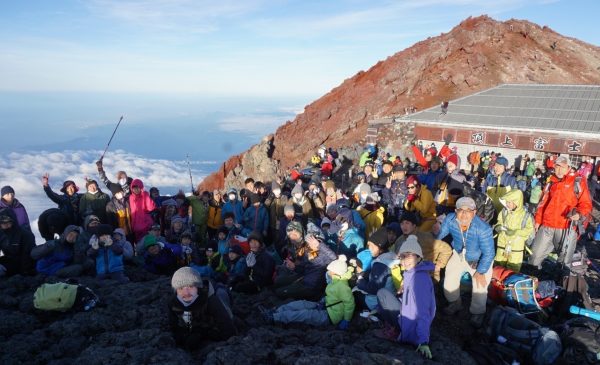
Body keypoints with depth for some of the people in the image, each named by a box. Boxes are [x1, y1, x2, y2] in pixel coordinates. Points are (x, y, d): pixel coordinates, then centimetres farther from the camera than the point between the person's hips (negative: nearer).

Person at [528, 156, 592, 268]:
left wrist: (579, 214, -22)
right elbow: (543, 203, 19)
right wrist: (538, 220, 15)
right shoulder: (551, 183, 15)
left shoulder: (578, 182, 1)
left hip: (567, 228, -4)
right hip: (546, 226, 4)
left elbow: (586, 203, -3)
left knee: (565, 260, 7)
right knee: (535, 255, 9)